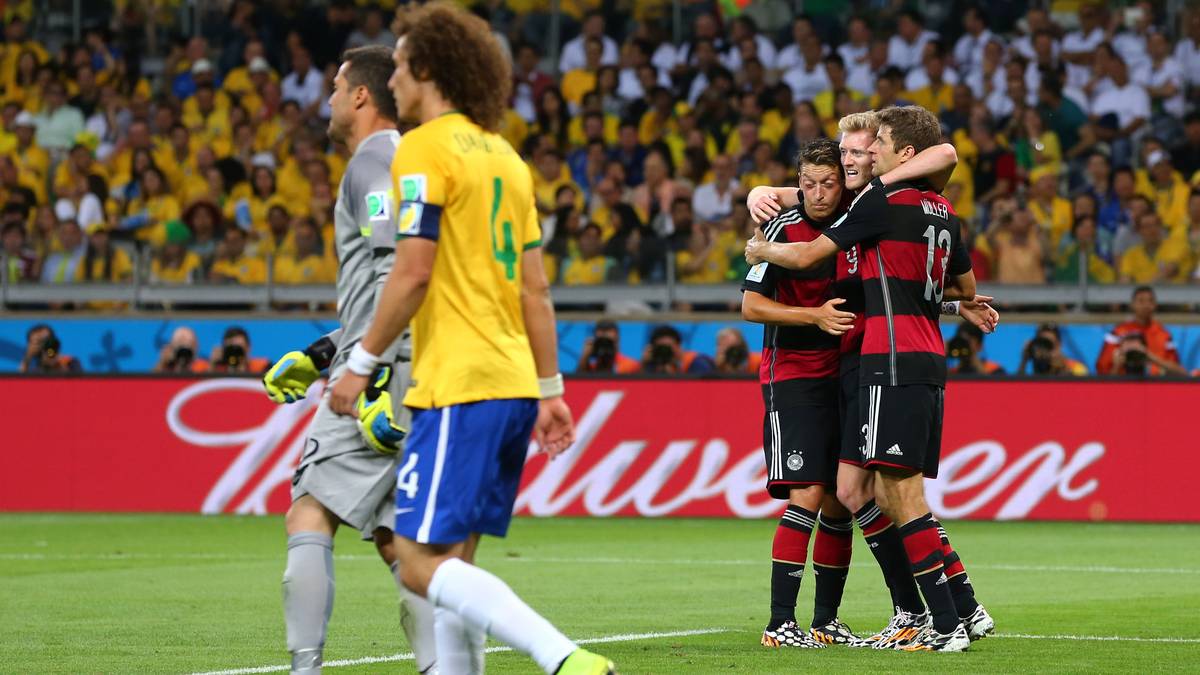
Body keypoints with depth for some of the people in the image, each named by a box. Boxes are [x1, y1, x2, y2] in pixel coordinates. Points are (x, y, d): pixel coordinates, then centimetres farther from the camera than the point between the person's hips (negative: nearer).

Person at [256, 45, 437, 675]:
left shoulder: (376, 159, -6)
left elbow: (397, 270, -18)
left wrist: (374, 370, -22)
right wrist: (323, 353, 30)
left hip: (389, 369, -9)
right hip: (414, 377, 10)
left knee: (310, 516, -8)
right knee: (394, 534, 8)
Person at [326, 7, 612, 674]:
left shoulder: (425, 149, -7)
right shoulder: (504, 155, 17)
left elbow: (413, 273, -15)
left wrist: (361, 362, -7)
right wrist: (550, 388, 19)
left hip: (459, 386, -9)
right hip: (512, 385, 9)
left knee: (423, 564, -12)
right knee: (453, 559, 13)